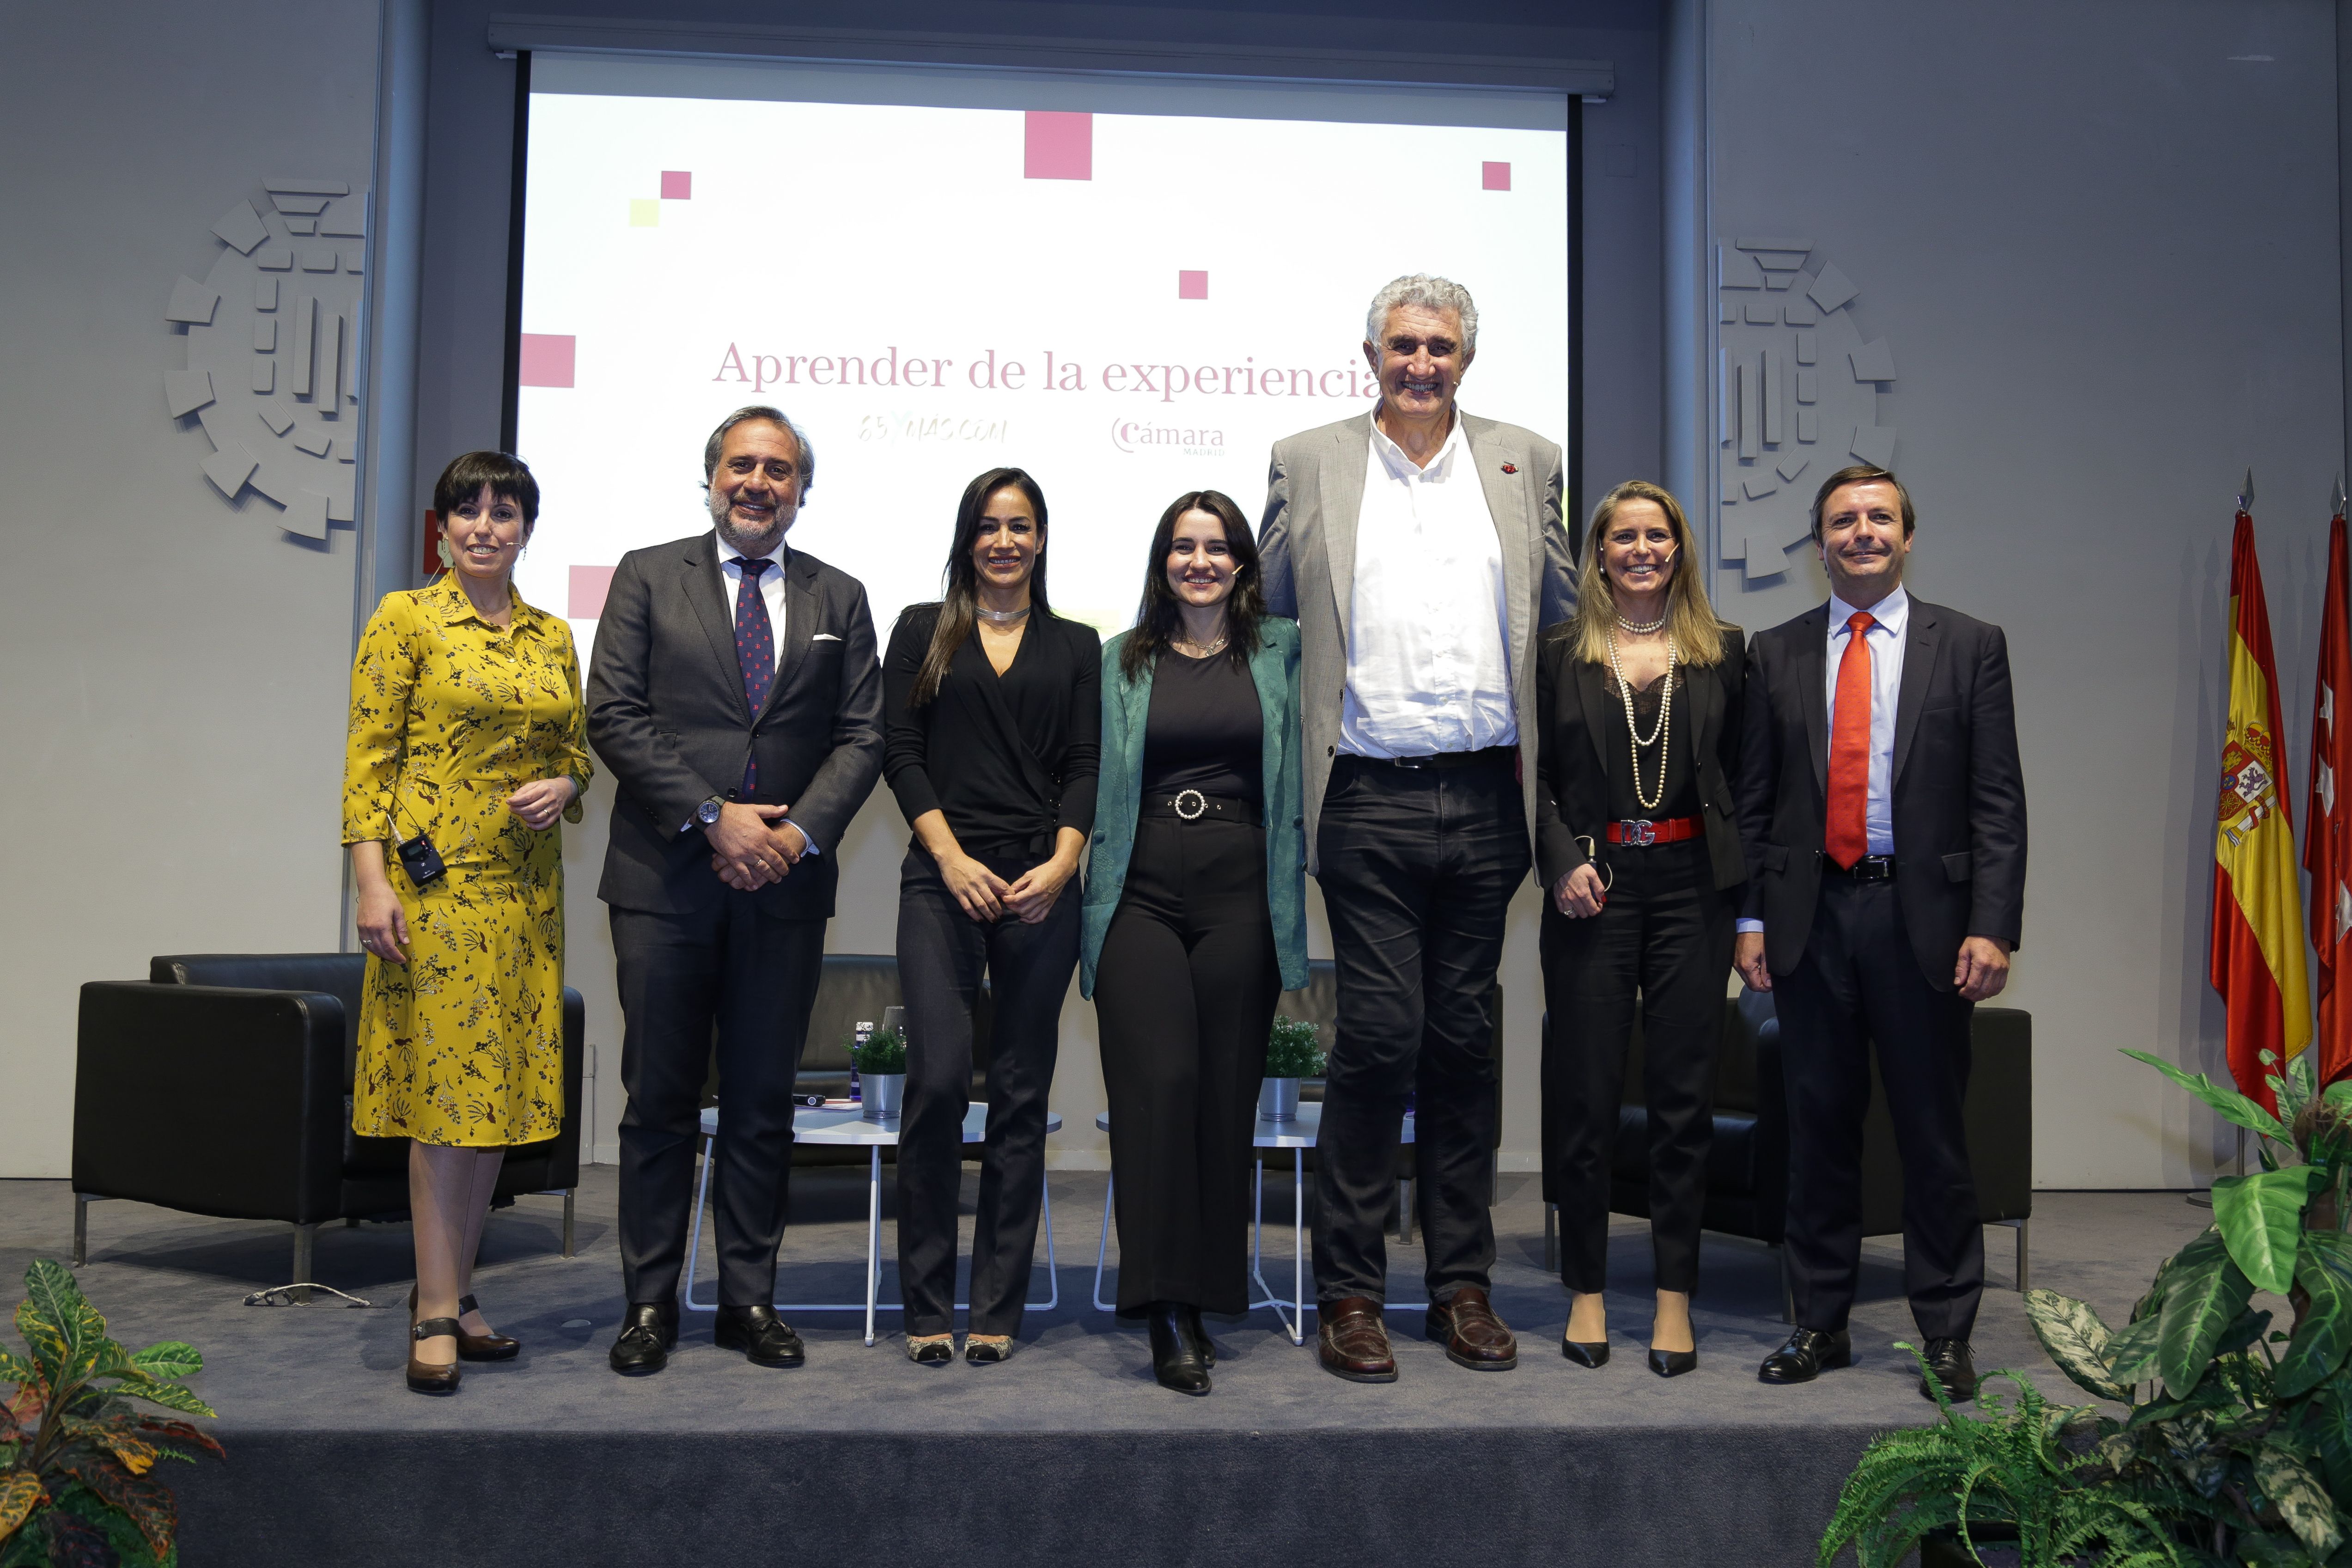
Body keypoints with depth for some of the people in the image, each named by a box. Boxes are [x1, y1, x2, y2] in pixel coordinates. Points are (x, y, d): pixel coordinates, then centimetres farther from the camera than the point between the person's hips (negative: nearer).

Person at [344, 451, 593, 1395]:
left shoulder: (553, 636, 14)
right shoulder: (405, 621, -1)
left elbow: (576, 749, 21)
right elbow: (369, 758, -5)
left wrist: (564, 786, -3)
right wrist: (372, 880, -14)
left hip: (527, 884, 5)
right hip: (437, 878, -5)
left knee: (504, 1087, 8)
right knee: (448, 1083, -7)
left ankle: (455, 1290, 19)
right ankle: (435, 1315, 0)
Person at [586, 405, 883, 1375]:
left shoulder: (839, 598, 12)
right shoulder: (647, 577, 6)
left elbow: (861, 737, 7)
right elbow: (614, 715, -3)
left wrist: (800, 832, -9)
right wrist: (711, 818, -11)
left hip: (785, 882, 2)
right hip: (666, 879, -1)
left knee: (763, 1104, 7)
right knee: (659, 1102, 4)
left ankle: (749, 1299, 17)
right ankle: (650, 1302, 15)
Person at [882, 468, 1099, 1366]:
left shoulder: (1076, 645, 14)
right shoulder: (922, 632, 12)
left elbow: (1086, 767, 6)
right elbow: (901, 752, 4)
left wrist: (1062, 864, -10)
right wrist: (951, 857, -8)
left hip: (1041, 887, 1)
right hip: (943, 879, -1)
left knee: (1022, 1093, 2)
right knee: (938, 1079, -13)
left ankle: (998, 1309, 10)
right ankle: (926, 1306, 0)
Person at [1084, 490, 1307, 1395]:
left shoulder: (1283, 652, 13)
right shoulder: (1121, 662, 14)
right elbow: (1095, 779, 12)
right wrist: (1077, 871, 4)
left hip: (1241, 893, 1)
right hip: (1141, 891, 0)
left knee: (1226, 1092, 1)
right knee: (1157, 1083, -12)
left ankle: (1207, 1295, 12)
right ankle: (1165, 1314, -12)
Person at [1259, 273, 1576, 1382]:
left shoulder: (1525, 462, 12)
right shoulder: (1308, 462, 7)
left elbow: (1563, 616, 15)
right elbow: (1270, 603, 14)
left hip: (1485, 800, 3)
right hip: (1371, 801, -2)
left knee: (1464, 1040, 9)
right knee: (1379, 1035, -5)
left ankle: (1463, 1285, 20)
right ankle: (1349, 1292, 8)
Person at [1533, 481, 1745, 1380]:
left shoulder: (1722, 651, 9)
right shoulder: (1561, 655, 6)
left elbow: (1745, 774, 7)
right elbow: (1539, 776, 5)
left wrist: (1749, 889, -2)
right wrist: (1563, 863, -9)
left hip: (1692, 885, 1)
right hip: (1592, 890, -1)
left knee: (1684, 1094, 4)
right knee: (1584, 1093, 3)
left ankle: (1675, 1296, 15)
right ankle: (1586, 1289, 16)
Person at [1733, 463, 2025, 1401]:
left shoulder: (1969, 646, 4)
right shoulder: (1775, 655, 9)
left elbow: (1998, 800, -1)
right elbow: (1754, 801, 9)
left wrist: (1992, 927, -9)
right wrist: (1751, 917, 0)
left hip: (1922, 918, -2)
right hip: (1811, 918, 2)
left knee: (1933, 1132, 5)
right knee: (1819, 1129, 9)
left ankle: (1946, 1335, 17)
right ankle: (1821, 1324, 21)